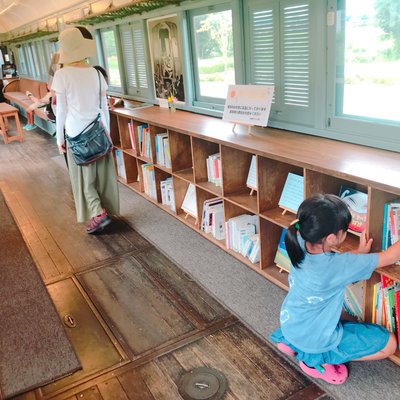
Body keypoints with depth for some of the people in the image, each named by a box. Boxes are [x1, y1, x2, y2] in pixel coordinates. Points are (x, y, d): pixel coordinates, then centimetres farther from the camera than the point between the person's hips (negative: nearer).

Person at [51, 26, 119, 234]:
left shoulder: (62, 75, -11)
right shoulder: (96, 73, 1)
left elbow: (61, 110, -8)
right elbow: (104, 107, 5)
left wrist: (59, 137, 2)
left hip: (76, 133, -4)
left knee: (83, 175, 7)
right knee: (102, 173, 13)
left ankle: (98, 213, -3)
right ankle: (106, 210, 23)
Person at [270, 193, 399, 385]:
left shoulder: (300, 245, -17)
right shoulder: (338, 265, -34)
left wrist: (358, 253, 2)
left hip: (289, 324, 7)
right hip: (313, 339, -7)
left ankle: (291, 341, 21)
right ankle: (317, 359, 2)